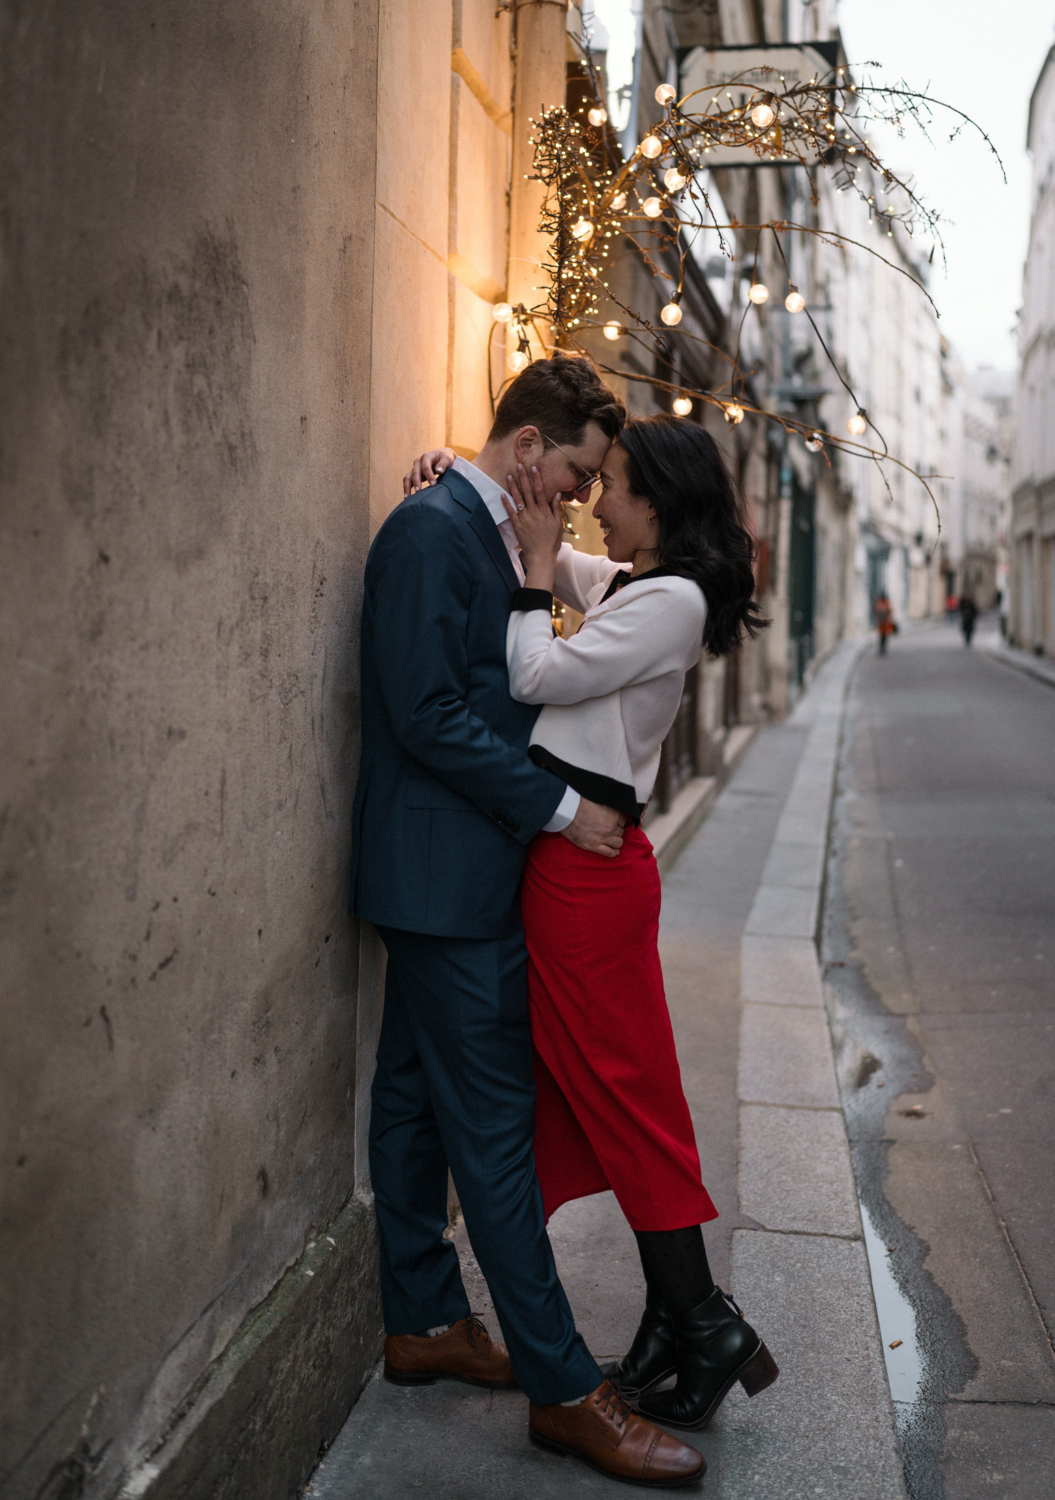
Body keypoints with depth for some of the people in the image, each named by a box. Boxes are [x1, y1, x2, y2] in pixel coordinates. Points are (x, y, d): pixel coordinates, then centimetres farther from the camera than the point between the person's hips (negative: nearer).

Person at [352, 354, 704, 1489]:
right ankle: (563, 1389, 5)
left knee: (418, 1097, 17)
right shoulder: (431, 528, -15)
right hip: (445, 873, -10)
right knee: (494, 1122, -4)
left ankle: (422, 1324, 30)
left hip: (459, 872, 10)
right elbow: (429, 716, -21)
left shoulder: (488, 533, 15)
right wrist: (558, 807, -17)